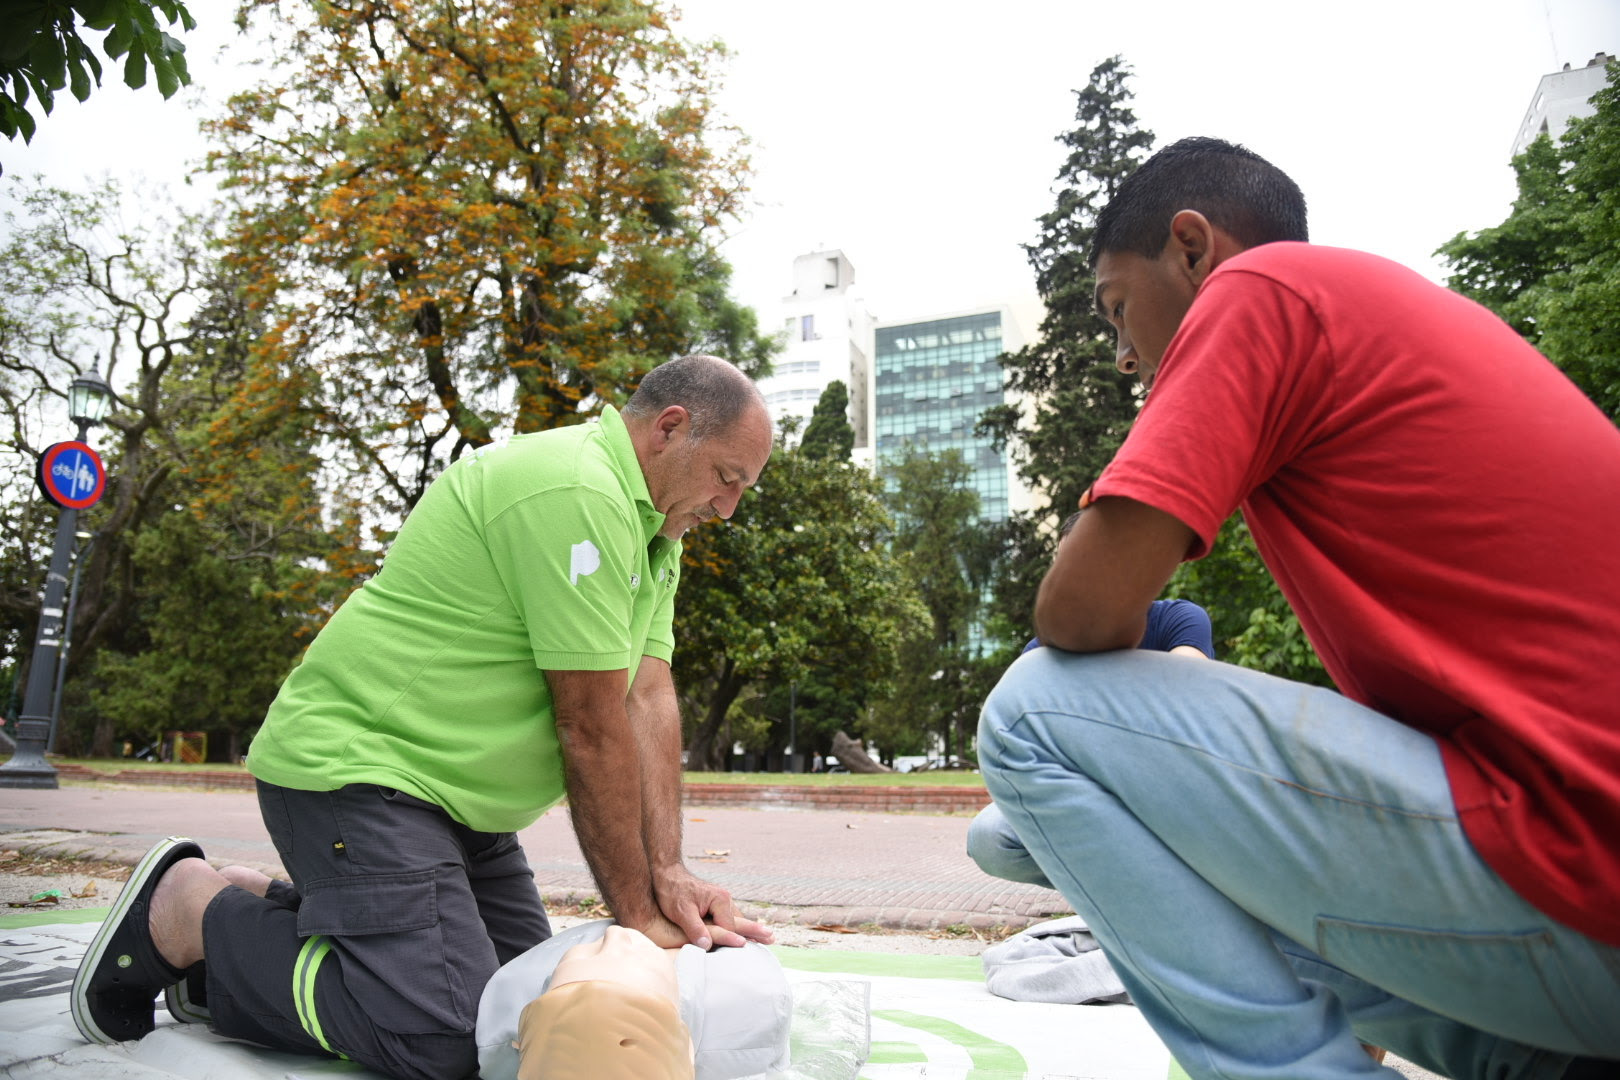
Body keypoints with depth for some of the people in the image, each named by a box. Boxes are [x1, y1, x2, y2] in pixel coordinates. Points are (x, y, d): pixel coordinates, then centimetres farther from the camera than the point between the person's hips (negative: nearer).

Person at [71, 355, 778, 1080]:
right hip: (354, 766, -10)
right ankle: (187, 912, 1)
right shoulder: (578, 493, -24)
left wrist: (667, 872, -9)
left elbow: (648, 700, 1)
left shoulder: (653, 528, 9)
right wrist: (636, 912, -13)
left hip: (452, 793, 10)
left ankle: (313, 918, 22)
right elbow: (592, 728, -22)